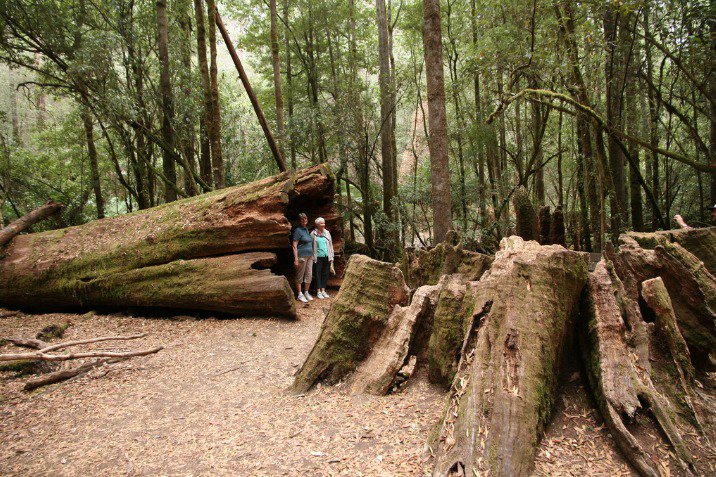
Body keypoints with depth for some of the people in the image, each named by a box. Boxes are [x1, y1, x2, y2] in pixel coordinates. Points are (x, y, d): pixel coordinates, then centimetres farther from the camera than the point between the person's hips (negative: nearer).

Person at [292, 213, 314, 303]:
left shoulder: (306, 230, 14)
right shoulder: (298, 230, -10)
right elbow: (294, 246, -13)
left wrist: (312, 255, 18)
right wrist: (296, 259, -19)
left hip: (309, 256, 8)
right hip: (301, 256, -8)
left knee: (309, 274, 9)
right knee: (300, 275, 1)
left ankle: (306, 293, 20)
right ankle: (299, 294, 8)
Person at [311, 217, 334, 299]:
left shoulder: (327, 233, 9)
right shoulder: (313, 234, -3)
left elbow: (330, 245, 12)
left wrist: (331, 258, 8)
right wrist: (312, 257, -9)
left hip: (327, 257, 4)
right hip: (318, 257, -4)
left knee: (325, 274, 8)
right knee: (318, 274, 3)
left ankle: (323, 290, 18)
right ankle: (319, 291, 11)